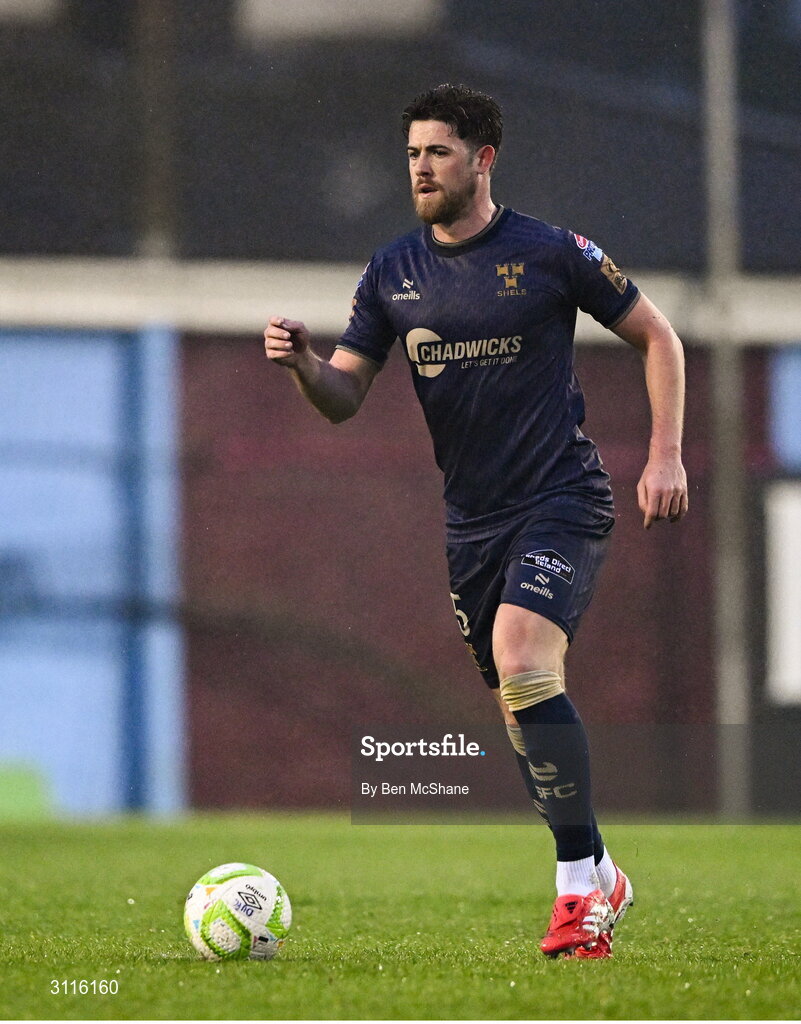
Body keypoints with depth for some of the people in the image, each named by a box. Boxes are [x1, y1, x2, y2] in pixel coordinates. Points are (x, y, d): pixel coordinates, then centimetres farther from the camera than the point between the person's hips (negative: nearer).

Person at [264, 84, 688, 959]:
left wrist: (666, 454, -5)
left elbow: (657, 337, 3)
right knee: (518, 700, 8)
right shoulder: (392, 271, 6)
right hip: (472, 517, 6)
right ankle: (597, 878, 23)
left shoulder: (550, 254, -6)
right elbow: (343, 396, 6)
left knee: (522, 666, -26)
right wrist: (300, 362, -16)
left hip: (561, 500, -6)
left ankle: (582, 878, -20)